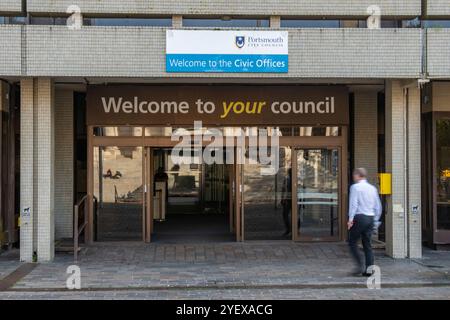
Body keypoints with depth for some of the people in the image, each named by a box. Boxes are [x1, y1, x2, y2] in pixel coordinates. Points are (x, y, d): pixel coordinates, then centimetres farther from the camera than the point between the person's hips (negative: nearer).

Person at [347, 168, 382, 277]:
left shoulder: (355, 187, -4)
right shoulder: (373, 188, 14)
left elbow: (353, 203, -14)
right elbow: (378, 207, 15)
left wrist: (350, 219, -15)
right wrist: (375, 221, 21)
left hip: (359, 217, -6)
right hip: (371, 218, 6)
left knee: (352, 242, 5)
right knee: (367, 244, 9)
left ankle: (360, 265, -5)